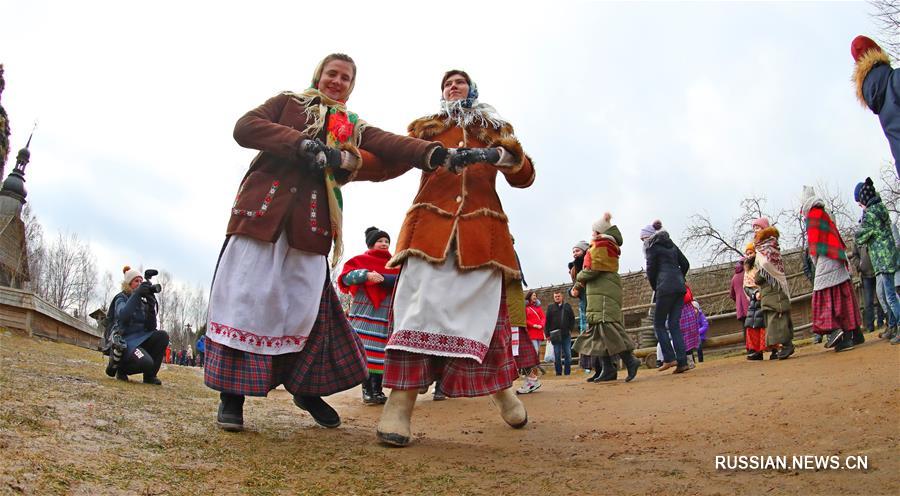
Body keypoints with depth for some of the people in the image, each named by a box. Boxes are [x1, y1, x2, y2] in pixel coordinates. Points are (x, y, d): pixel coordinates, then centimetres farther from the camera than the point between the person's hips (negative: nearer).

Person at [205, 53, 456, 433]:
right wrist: (303, 144, -13)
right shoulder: (288, 102, 15)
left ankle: (307, 389, 20)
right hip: (264, 208, -2)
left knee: (307, 305, 2)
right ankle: (232, 392, 6)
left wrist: (432, 153, -20)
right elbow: (244, 127, -1)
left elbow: (391, 146, 1)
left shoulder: (354, 128, 19)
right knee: (247, 295, -3)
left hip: (311, 223, 2)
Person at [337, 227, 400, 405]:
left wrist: (381, 278, -18)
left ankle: (377, 390, 6)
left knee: (380, 351, 1)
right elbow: (346, 277, -7)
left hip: (386, 313, 2)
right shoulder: (361, 260, 8)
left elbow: (400, 280, -2)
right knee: (364, 350, -5)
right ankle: (367, 390, 2)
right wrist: (366, 275, -23)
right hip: (363, 312, -2)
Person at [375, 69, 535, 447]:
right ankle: (400, 404, -20)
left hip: (481, 228, 1)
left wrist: (494, 155, -12)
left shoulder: (497, 130, 23)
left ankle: (500, 387, 19)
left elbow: (524, 176, 8)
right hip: (431, 223, -1)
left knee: (485, 308, -3)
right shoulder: (426, 128, 24)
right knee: (422, 303, -17)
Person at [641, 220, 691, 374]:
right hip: (680, 287, 7)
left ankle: (669, 358, -4)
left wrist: (655, 288, 11)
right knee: (674, 325, 6)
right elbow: (685, 264, 18)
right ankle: (682, 362, 0)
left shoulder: (651, 246, 1)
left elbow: (651, 270, -2)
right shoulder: (671, 244, 21)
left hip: (665, 288, -7)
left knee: (659, 324, 3)